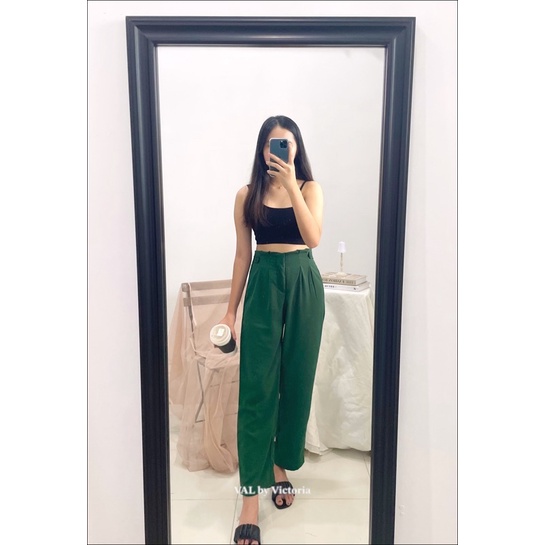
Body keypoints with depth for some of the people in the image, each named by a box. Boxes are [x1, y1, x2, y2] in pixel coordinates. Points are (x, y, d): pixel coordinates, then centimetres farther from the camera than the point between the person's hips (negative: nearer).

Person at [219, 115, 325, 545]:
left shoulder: (310, 188, 4)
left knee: (297, 381, 8)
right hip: (263, 285, 0)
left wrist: (291, 185, -17)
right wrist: (231, 310, 6)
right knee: (257, 386, -4)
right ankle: (251, 495, 5)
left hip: (303, 284, 1)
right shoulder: (248, 194, 6)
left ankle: (282, 467, 30)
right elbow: (243, 255, 7)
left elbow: (313, 238, -13)